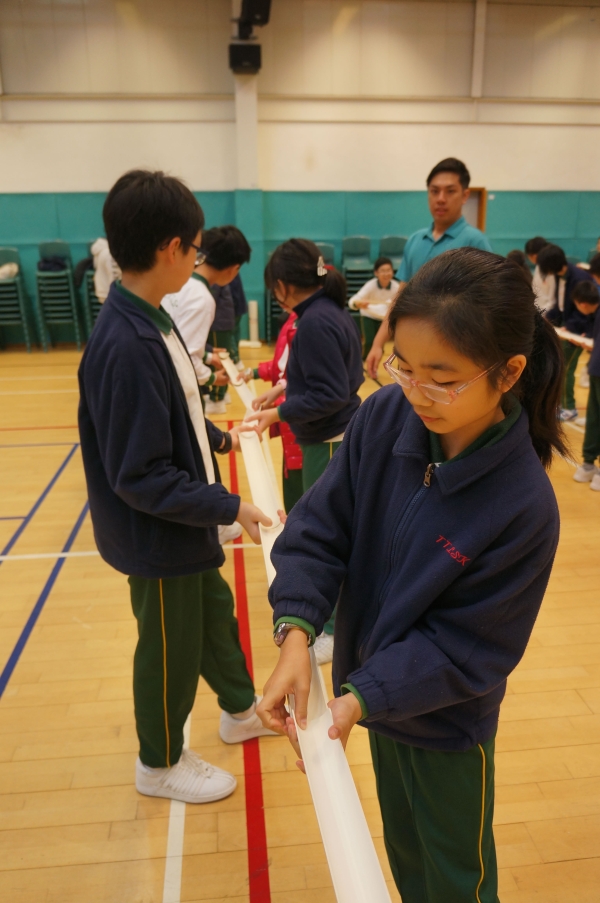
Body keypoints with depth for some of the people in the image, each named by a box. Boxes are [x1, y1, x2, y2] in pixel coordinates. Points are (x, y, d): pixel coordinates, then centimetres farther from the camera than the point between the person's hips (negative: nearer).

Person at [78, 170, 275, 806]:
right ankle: (160, 763, 38)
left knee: (214, 610, 25)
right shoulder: (127, 347, -31)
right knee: (171, 644, 12)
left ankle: (240, 710, 50)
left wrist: (217, 438, 16)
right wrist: (228, 507, -24)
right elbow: (139, 477, -28)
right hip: (156, 537, -9)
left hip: (185, 522, 9)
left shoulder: (148, 320, -1)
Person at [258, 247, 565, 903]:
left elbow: (464, 647, -23)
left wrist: (363, 696, -28)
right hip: (376, 696, 4)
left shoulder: (523, 506, -31)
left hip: (446, 727, -4)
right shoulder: (385, 415, -19)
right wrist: (296, 630, -28)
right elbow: (320, 527, -16)